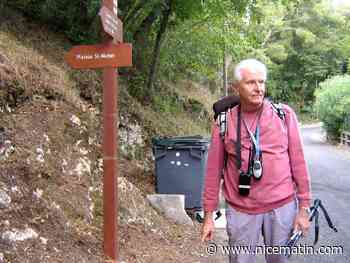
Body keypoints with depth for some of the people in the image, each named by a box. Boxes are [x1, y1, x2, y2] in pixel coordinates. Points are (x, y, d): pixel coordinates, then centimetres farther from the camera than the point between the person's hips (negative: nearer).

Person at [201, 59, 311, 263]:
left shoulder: (285, 114, -2)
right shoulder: (224, 122, -2)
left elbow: (298, 162, 1)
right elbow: (214, 170, 2)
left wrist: (304, 207, 1)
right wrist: (209, 214, 3)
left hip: (282, 207, 1)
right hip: (240, 210, 0)